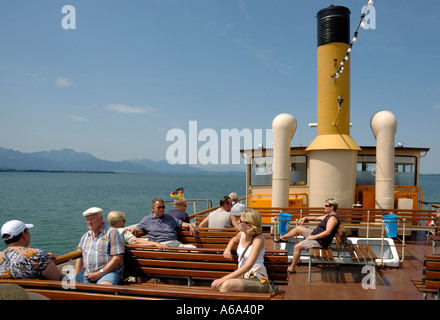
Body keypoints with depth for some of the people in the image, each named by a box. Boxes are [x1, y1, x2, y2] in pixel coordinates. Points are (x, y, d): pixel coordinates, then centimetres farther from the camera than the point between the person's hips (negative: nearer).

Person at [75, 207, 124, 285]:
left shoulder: (112, 233, 0)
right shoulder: (85, 237, 22)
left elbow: (117, 259, -8)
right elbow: (80, 259, 24)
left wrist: (99, 273, -12)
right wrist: (76, 278, 9)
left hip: (109, 272, -5)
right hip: (87, 275, 6)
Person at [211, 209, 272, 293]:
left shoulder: (258, 239, -14)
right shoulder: (241, 234, 7)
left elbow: (248, 266, -24)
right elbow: (234, 240, 35)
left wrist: (224, 279, -30)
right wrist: (227, 250, 11)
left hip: (257, 279, -6)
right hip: (241, 276, 7)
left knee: (226, 285, -33)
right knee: (215, 285, -22)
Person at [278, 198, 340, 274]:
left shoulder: (333, 218, -20)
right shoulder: (328, 216, 12)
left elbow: (327, 232, -30)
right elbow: (317, 218, 28)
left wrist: (313, 237, -24)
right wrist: (305, 218, 18)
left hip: (320, 241, -10)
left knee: (297, 247, -16)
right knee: (298, 228, 15)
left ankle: (292, 268, -2)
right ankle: (282, 237, 35)